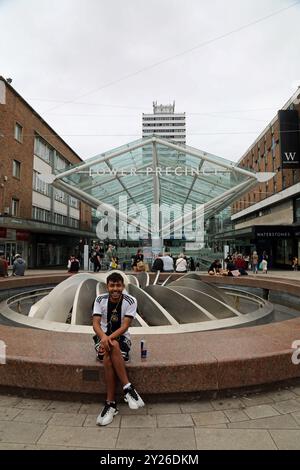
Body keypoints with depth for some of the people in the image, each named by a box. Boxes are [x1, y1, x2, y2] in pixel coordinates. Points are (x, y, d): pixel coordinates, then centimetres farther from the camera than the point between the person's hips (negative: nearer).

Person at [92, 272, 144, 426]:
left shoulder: (130, 301, -8)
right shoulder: (100, 300, -3)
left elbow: (125, 326, -15)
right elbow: (95, 323, -12)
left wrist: (110, 338, -30)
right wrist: (103, 336, -34)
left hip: (121, 337, -1)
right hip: (103, 336, 2)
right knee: (108, 358, -32)